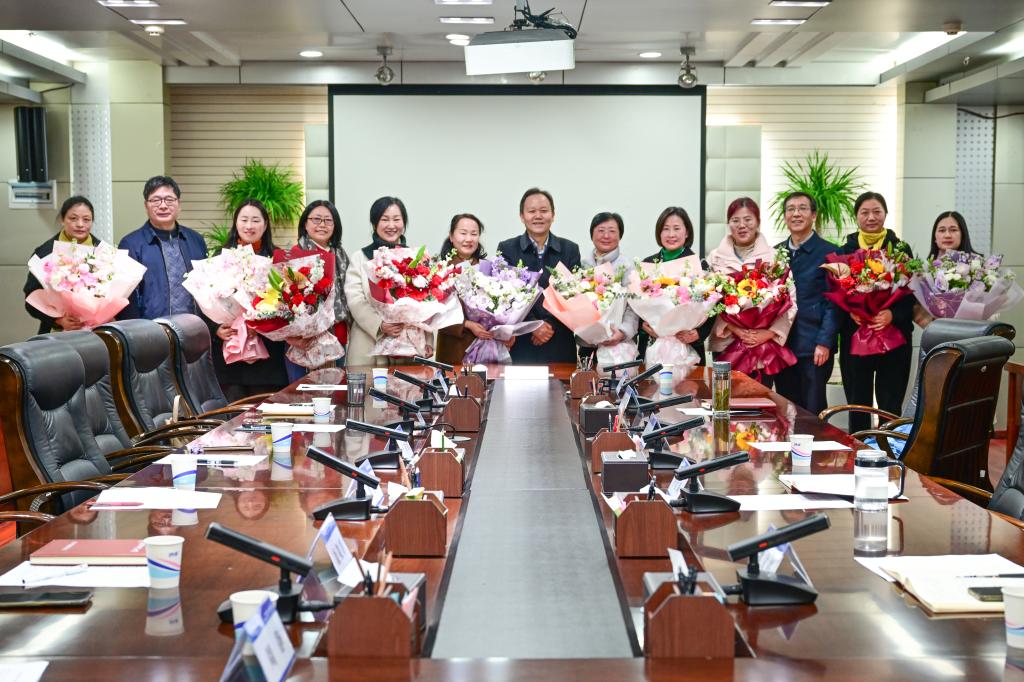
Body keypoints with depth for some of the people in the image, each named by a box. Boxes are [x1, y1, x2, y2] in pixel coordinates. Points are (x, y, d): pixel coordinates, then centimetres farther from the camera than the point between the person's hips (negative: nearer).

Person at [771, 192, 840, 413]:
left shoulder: (829, 253, -2)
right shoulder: (776, 252, 14)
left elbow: (833, 303, -6)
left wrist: (824, 343, -13)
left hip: (814, 349, -5)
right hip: (780, 346, 5)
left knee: (812, 413, -2)